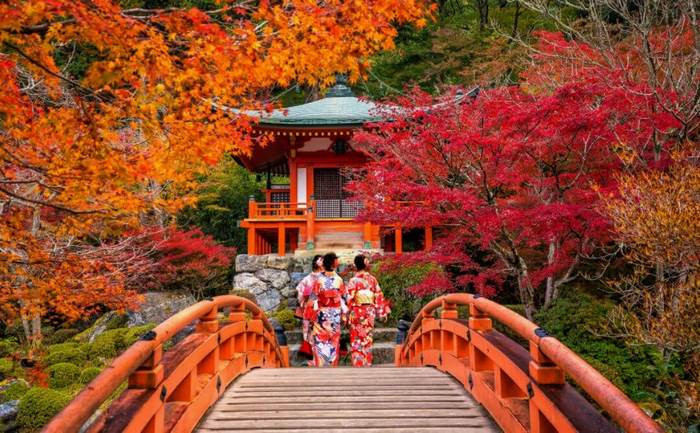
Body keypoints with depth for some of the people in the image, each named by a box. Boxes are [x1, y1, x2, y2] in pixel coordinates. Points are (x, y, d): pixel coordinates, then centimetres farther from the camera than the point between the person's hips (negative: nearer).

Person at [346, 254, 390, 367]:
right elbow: (379, 296, 3)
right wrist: (382, 312, 11)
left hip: (357, 312, -4)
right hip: (370, 312, 4)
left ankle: (357, 364, 1)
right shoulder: (372, 279, 1)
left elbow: (349, 299, -12)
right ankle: (367, 364, 19)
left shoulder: (353, 280, -11)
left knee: (356, 341, 4)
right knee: (367, 340, 14)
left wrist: (346, 316, -5)